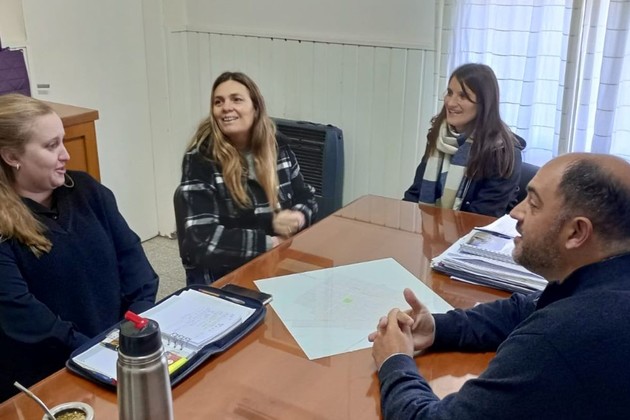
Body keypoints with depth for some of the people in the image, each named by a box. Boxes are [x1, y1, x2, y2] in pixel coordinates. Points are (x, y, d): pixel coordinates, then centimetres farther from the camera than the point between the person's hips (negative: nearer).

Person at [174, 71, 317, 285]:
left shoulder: (277, 146, 2)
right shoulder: (200, 158, -13)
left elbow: (307, 198, 13)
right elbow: (201, 239, -20)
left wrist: (296, 218, -11)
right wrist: (270, 243, -20)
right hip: (220, 275, -5)